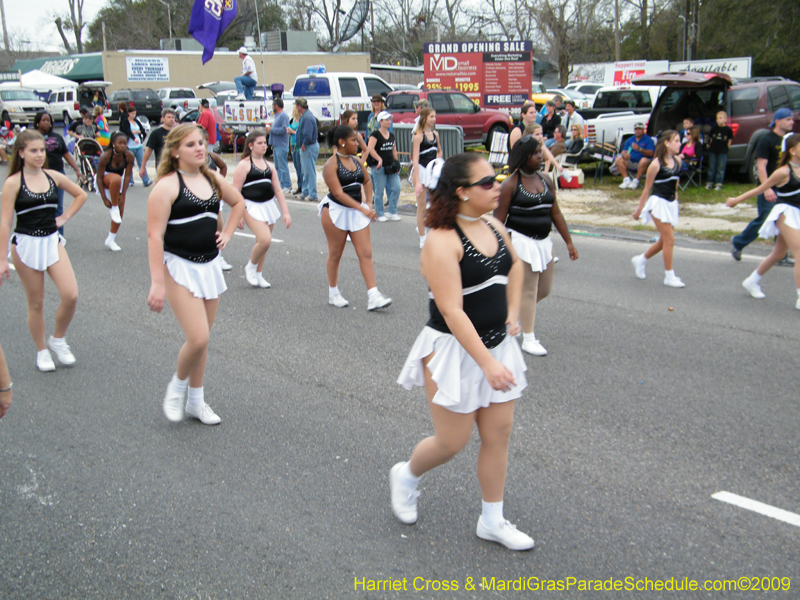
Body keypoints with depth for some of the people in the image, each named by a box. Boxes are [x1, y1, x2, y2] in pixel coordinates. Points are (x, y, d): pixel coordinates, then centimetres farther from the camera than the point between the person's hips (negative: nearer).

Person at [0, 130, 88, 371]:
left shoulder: (53, 177, 3)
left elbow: (80, 195, 19)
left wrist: (64, 217, 6)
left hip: (52, 242, 3)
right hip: (26, 245, -3)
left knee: (71, 295, -10)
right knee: (36, 304, 5)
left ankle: (58, 340, 15)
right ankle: (42, 352, 23)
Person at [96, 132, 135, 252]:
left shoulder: (129, 156, -21)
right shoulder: (105, 156, -30)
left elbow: (127, 176, -14)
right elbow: (99, 178, -24)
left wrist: (122, 195, -18)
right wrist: (104, 199, -24)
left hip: (119, 181, 4)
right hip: (105, 180, -4)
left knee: (120, 212, -4)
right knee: (116, 179, -40)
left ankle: (111, 240, 9)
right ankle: (113, 208, -22)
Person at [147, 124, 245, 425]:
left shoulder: (213, 180, 7)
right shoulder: (167, 186, -13)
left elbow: (238, 202, 27)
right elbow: (155, 235, -17)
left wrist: (227, 233, 12)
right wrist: (157, 283, -21)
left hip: (209, 267, 7)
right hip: (180, 268, -6)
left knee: (202, 339, 13)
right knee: (198, 339, -15)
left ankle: (196, 401, 27)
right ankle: (177, 386, 14)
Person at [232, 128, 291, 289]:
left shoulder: (268, 165, 13)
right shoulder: (244, 165, -6)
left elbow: (278, 190, 14)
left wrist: (286, 212, 8)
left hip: (269, 207, 6)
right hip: (252, 207, -6)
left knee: (262, 242, 10)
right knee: (265, 240, -20)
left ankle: (258, 275, 23)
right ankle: (250, 267, 4)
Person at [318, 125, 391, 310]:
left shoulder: (356, 161, 7)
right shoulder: (331, 164, -13)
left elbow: (367, 181, 24)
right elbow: (338, 193, -21)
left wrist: (369, 203, 10)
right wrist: (362, 209, -27)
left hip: (357, 211, 6)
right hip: (336, 211, -6)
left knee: (366, 253, -3)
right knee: (335, 254, 7)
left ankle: (373, 297, -5)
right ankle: (333, 293, 24)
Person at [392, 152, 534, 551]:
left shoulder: (494, 227, 3)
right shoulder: (442, 242, -22)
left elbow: (515, 266, 25)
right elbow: (451, 311, -27)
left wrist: (513, 313, 13)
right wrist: (487, 363, -30)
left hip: (497, 345, 7)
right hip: (454, 351, -7)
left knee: (499, 434, 11)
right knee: (452, 442, 3)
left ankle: (492, 521, 26)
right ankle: (406, 476, 35)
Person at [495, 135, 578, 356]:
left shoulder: (546, 181, 7)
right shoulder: (511, 184, -10)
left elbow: (556, 214, 12)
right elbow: (499, 219, -10)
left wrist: (569, 242, 11)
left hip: (543, 242, 7)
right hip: (520, 242, -7)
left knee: (544, 290, 12)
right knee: (528, 291, -3)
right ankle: (528, 339, 9)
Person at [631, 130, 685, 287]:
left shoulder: (677, 161, 3)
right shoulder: (656, 164, -15)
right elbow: (647, 188, -9)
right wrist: (639, 210, -4)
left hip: (671, 203, 7)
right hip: (659, 203, -7)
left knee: (665, 241, 13)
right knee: (669, 239, -8)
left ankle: (640, 260, 33)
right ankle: (669, 277, 1)